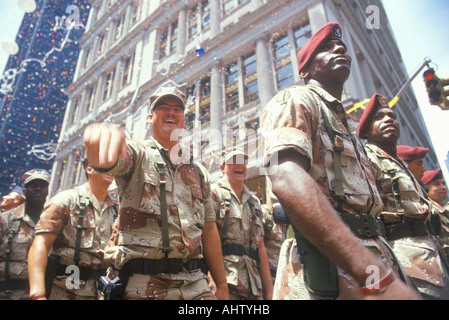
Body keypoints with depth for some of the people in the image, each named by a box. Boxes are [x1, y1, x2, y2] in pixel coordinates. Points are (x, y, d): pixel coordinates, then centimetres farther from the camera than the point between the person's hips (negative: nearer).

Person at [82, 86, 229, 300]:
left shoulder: (199, 172, 14)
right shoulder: (138, 154, 1)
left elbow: (209, 229, 12)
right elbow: (109, 160, -24)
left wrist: (222, 286, 10)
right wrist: (103, 135, -49)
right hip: (143, 284, -3)